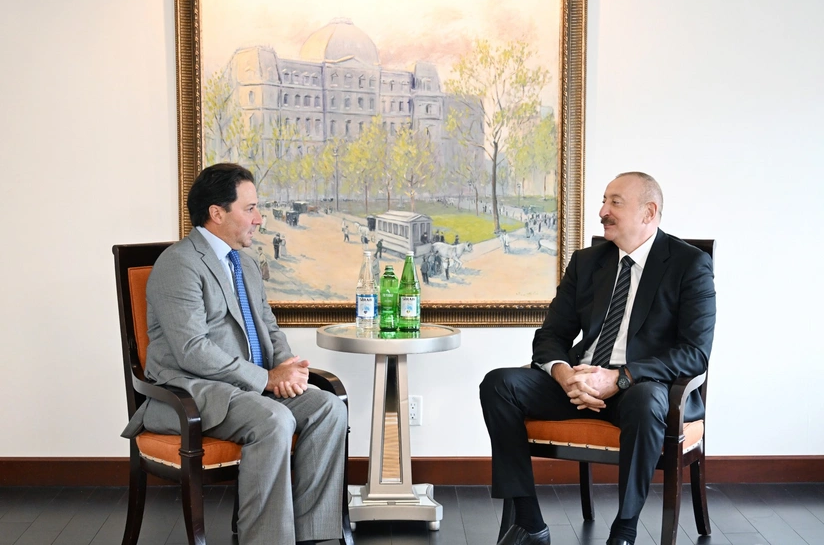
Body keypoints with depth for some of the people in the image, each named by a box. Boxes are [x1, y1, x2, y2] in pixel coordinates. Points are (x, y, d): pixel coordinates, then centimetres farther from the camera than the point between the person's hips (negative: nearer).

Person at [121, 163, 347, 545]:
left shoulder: (246, 263, 17)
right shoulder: (179, 264, -12)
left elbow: (268, 327, 21)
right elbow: (193, 351, -21)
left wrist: (287, 365, -2)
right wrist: (266, 378, -20)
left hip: (252, 384, 8)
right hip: (190, 390, -8)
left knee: (329, 409, -14)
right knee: (274, 421, -33)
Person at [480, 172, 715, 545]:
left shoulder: (690, 264, -3)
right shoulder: (586, 262, 13)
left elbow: (696, 352, -13)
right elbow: (551, 335, 11)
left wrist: (619, 378, -24)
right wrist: (564, 373, -15)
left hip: (644, 387, -5)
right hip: (579, 384, 5)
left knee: (645, 400, -40)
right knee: (498, 384, -16)